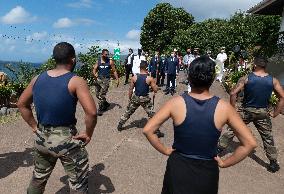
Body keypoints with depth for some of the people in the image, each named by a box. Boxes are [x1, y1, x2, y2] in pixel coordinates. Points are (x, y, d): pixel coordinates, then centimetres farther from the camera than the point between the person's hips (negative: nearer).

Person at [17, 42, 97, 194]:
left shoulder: (38, 78, 2)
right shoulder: (76, 81, -16)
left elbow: (22, 104, 12)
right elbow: (92, 112, -26)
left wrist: (34, 126, 14)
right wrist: (88, 134, -11)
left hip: (41, 138, 6)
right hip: (66, 140, -6)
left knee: (38, 178, 30)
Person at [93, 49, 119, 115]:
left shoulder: (110, 61, -2)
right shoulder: (98, 61, 5)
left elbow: (114, 71, 2)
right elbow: (94, 69, 2)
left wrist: (117, 79, -5)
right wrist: (95, 74, -20)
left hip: (106, 79, -4)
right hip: (98, 79, 4)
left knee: (102, 95, -9)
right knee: (97, 95, 11)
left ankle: (100, 109, 4)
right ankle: (106, 104, 34)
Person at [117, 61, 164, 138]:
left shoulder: (134, 77, -5)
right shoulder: (150, 78, -12)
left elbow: (131, 90, 1)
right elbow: (155, 90, -8)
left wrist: (130, 98, 15)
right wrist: (153, 83, 9)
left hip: (135, 97, 3)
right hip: (145, 98, -3)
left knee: (128, 112, 20)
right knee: (152, 114, 7)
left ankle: (119, 126, 32)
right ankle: (157, 132, 10)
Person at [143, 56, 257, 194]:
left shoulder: (176, 102, -16)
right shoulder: (224, 107, -15)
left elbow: (147, 130, -15)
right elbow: (250, 143, -10)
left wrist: (165, 150, -3)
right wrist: (224, 163, -2)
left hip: (178, 167, 0)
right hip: (207, 172, 1)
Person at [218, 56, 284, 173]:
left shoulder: (246, 78, -10)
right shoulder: (273, 81, -3)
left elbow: (233, 94, -15)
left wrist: (233, 109, -5)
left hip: (247, 111, -1)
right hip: (263, 112, 2)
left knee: (231, 130, 13)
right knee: (267, 137, 16)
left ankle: (219, 149, 20)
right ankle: (273, 163, 25)